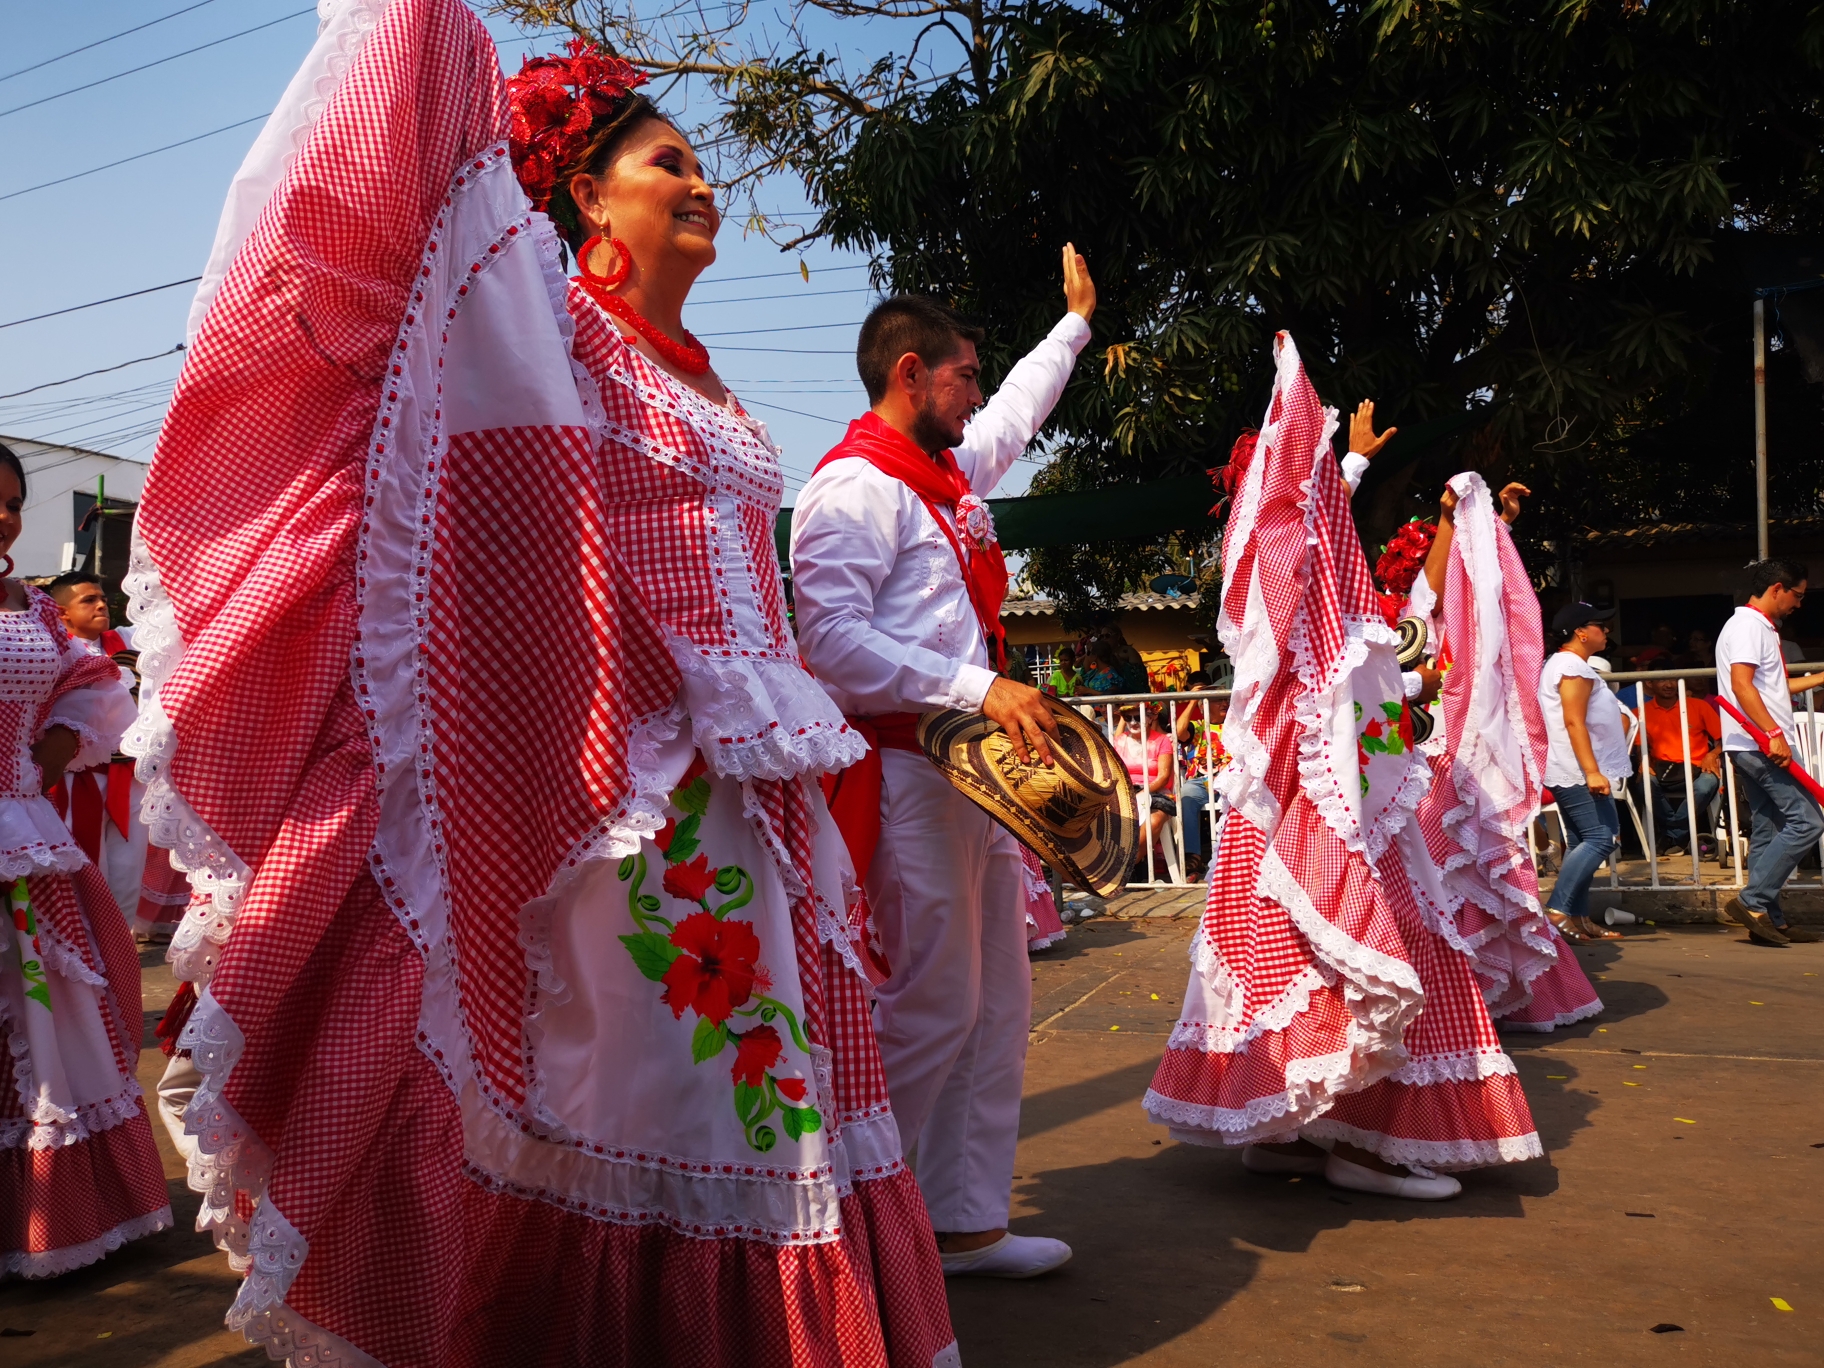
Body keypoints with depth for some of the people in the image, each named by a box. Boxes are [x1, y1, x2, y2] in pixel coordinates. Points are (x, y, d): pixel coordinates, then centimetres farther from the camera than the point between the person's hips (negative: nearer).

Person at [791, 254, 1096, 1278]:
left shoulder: (955, 472, 18)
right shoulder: (854, 486, -10)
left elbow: (1018, 410, 39)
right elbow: (831, 637, -21)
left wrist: (1075, 321, 49)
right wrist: (978, 687, -22)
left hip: (982, 772, 10)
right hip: (909, 778, -10)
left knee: (999, 1004, 11)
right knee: (932, 1008, -6)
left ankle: (969, 1221, 21)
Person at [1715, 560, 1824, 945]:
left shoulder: (1760, 627, 21)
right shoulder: (1748, 625, -11)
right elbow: (1741, 685, -22)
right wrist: (1774, 733, -26)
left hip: (1758, 747, 10)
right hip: (1761, 744, -10)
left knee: (1769, 829, 9)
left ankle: (1767, 919, 11)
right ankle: (1752, 900, -11)